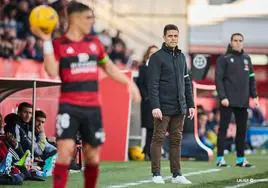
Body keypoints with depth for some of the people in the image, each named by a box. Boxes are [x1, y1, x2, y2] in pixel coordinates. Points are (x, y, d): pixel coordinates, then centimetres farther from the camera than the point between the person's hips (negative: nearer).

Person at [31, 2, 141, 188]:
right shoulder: (58, 44, -2)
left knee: (93, 156, 8)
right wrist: (46, 41, -18)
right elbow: (52, 72, -16)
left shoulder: (94, 42, 12)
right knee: (65, 151, -16)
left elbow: (109, 67, 25)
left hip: (92, 107, 5)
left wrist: (129, 82, 19)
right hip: (69, 106, -5)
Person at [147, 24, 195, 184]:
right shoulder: (157, 57, -6)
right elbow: (153, 84, -12)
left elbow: (187, 82, 18)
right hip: (163, 108, -6)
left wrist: (191, 104, 12)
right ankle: (156, 174, 2)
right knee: (158, 139, -1)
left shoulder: (181, 57, 14)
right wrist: (155, 106, -19)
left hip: (179, 108, 6)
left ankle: (177, 174, 11)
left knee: (176, 140, 8)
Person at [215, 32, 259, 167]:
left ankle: (240, 158, 12)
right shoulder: (224, 59, -2)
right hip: (228, 101, -5)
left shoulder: (246, 58, 13)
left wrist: (254, 96, 8)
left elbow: (251, 79, 16)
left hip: (243, 101, 5)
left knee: (242, 129, 6)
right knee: (223, 128, -2)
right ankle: (220, 158, 1)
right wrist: (222, 97, -16)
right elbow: (218, 79, -7)